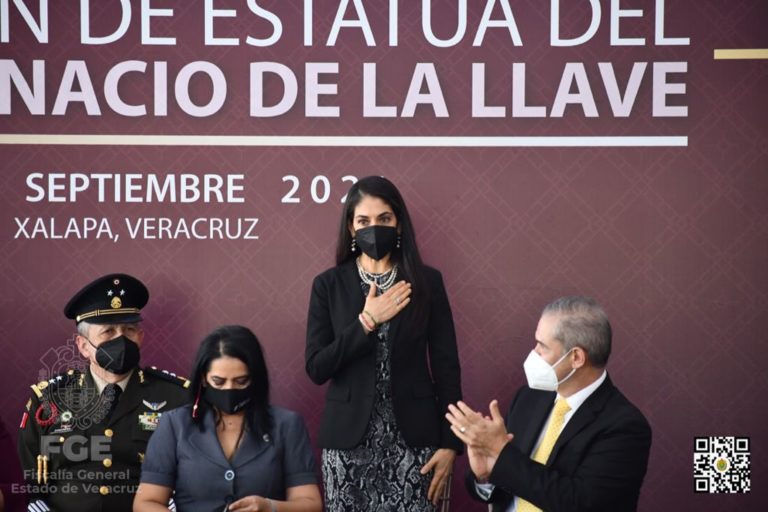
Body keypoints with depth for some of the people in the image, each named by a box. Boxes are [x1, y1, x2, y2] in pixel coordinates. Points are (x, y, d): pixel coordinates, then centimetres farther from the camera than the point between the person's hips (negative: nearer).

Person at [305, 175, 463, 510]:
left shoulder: (426, 281, 3)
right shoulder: (329, 285, 3)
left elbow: (446, 366, 2)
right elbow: (316, 369, -4)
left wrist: (450, 442, -3)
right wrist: (366, 321, -12)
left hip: (412, 437, 0)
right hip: (348, 438, 0)